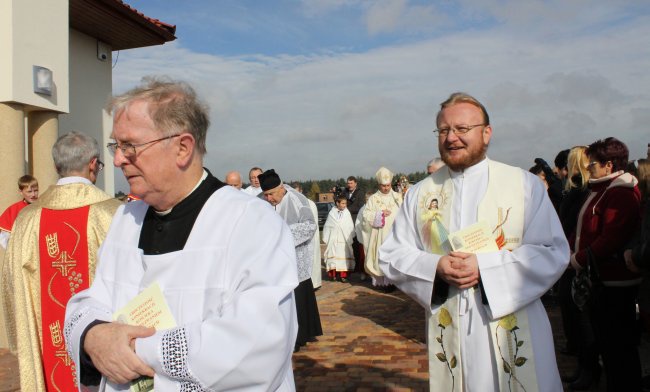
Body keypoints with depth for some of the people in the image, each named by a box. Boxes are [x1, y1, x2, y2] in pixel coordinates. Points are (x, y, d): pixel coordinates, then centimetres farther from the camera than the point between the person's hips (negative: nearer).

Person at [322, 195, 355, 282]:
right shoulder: (332, 213, -1)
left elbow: (350, 227, 2)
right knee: (333, 257, 4)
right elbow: (327, 226, 5)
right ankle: (333, 274, 13)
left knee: (344, 257, 0)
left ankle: (343, 275, 4)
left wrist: (350, 238, 1)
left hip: (344, 240, 0)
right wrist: (326, 238, 5)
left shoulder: (347, 213, -1)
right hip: (333, 240, 0)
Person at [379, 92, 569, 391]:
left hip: (514, 330, -1)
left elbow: (553, 253, -6)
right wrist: (435, 266, -13)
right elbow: (390, 256, 5)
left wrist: (484, 266, -16)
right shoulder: (420, 194, 7)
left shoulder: (524, 184, 1)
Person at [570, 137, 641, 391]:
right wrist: (574, 253, 2)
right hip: (598, 277, 10)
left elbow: (610, 239, -26)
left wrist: (578, 259, -17)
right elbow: (584, 231, 17)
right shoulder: (600, 190, 14)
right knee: (605, 339, 21)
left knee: (619, 344, 1)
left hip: (614, 282, -10)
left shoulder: (621, 194, -18)